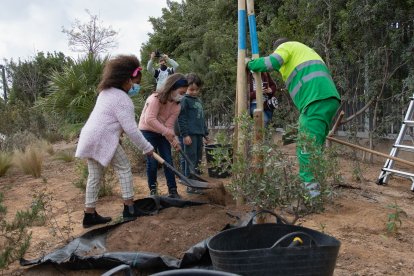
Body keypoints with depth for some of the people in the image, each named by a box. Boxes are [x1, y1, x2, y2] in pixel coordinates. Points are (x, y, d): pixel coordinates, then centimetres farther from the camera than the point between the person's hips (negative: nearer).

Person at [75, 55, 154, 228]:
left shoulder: (106, 92, 16)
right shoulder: (123, 99, -13)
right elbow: (131, 130, -15)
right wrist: (147, 148, -8)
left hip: (89, 138, 9)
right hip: (103, 140, -9)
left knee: (94, 176, 11)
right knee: (124, 168, 4)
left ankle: (90, 215, 16)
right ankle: (129, 208, 8)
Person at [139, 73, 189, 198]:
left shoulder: (176, 105, -6)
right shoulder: (155, 98, -24)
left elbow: (169, 125, -12)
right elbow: (149, 120, -35)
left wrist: (174, 139, -30)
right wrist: (168, 133, -37)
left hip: (162, 133, 5)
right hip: (148, 132, -5)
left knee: (168, 161, -1)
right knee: (152, 162, -7)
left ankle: (173, 190, 6)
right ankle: (152, 190, 12)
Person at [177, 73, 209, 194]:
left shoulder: (198, 100, 18)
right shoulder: (184, 100, -6)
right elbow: (181, 119, -12)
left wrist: (205, 133, 23)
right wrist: (185, 134, -17)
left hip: (199, 134, 8)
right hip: (190, 134, -8)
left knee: (198, 159, 13)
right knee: (191, 159, -5)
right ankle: (190, 185, 0)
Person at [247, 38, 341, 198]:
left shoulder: (286, 46, 12)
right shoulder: (304, 51, 37)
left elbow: (271, 62, -9)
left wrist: (249, 64, 7)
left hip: (317, 100, -9)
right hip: (330, 99, 9)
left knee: (306, 148, -10)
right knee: (314, 148, 12)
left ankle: (310, 188, -11)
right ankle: (312, 185, 16)